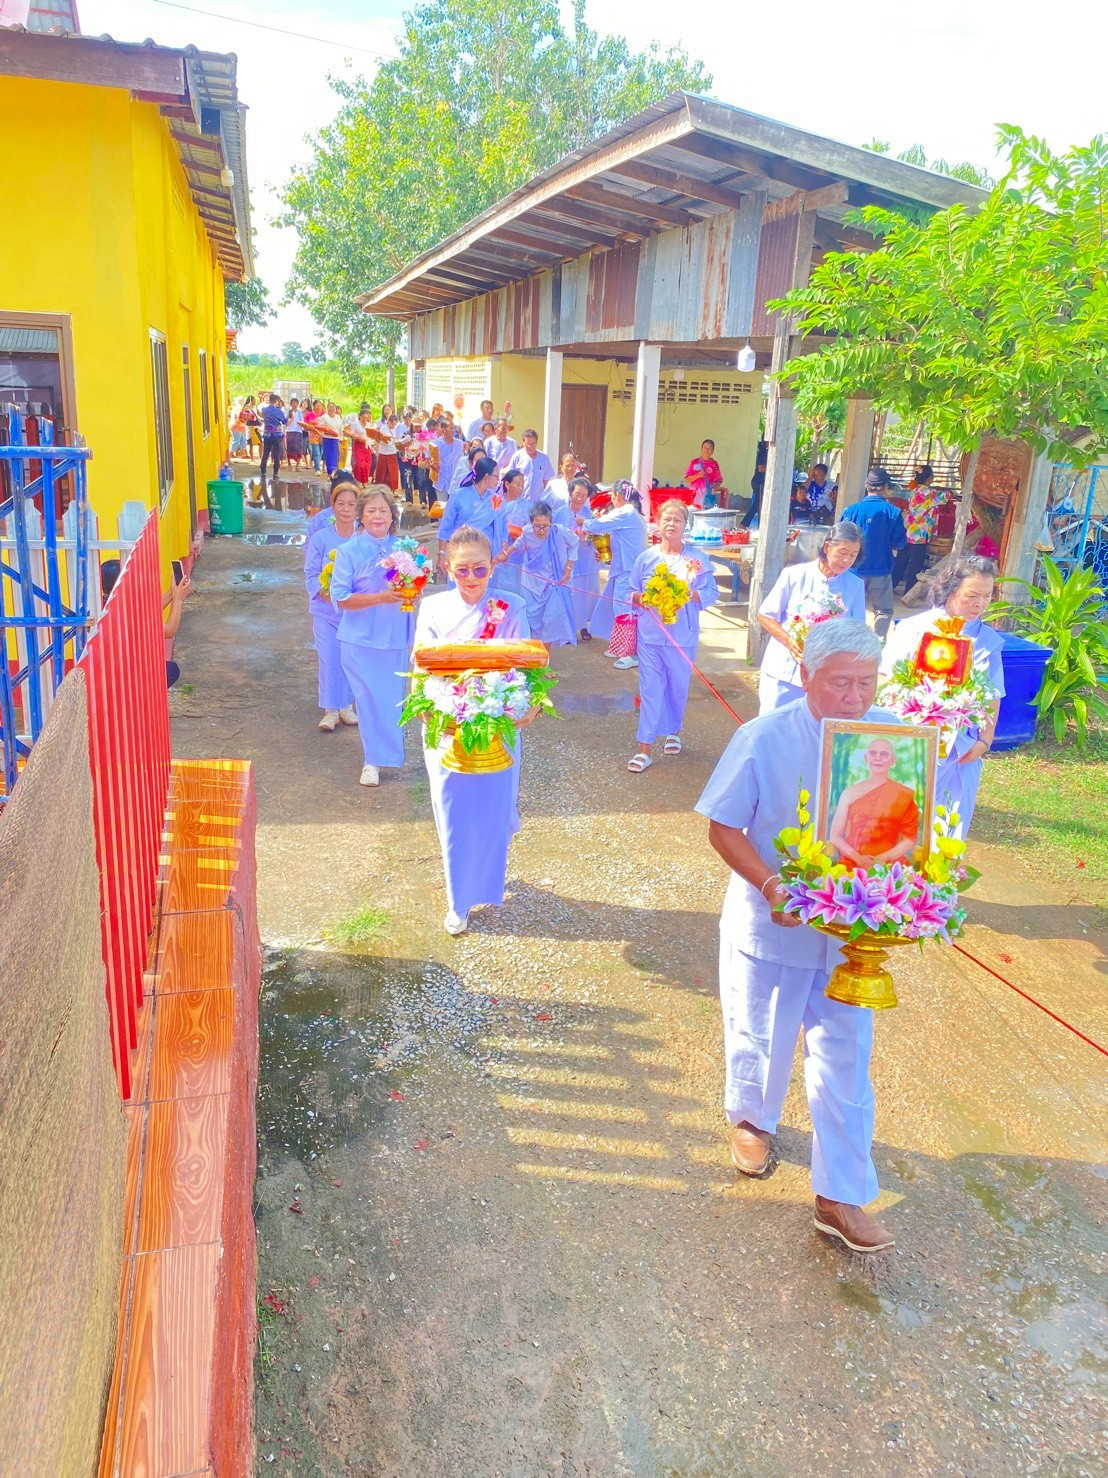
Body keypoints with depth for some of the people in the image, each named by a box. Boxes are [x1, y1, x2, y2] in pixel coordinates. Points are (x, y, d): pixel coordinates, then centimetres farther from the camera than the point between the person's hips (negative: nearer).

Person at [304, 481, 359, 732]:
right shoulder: (320, 537, -6)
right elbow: (311, 573, -2)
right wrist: (326, 594, -17)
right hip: (326, 610, -1)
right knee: (329, 660, 1)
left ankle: (346, 705, 26)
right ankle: (330, 710, 13)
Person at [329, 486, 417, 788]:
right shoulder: (349, 551, -4)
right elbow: (341, 598, -9)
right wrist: (381, 597, -21)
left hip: (396, 638, 3)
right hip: (361, 639, -3)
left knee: (392, 698, 9)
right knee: (370, 699, -1)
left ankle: (382, 754, 30)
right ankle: (375, 759, 13)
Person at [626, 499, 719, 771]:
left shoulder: (697, 559, -1)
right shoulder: (646, 557, 3)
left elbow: (712, 592, -1)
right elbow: (631, 591, 9)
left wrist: (690, 595, -19)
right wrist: (639, 598, -13)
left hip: (683, 636, 0)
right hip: (650, 634, 0)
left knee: (679, 687, 13)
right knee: (650, 689, 0)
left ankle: (674, 731, 39)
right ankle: (645, 749, 4)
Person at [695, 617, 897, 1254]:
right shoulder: (764, 738, -19)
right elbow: (724, 826, -13)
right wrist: (770, 886, -25)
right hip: (771, 926, -2)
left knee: (846, 1057, 8)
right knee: (761, 1039, 20)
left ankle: (842, 1198, 23)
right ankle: (752, 1118, 52)